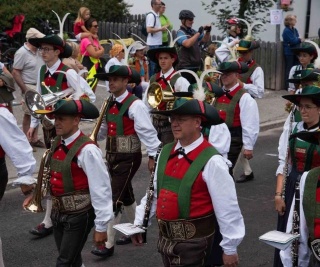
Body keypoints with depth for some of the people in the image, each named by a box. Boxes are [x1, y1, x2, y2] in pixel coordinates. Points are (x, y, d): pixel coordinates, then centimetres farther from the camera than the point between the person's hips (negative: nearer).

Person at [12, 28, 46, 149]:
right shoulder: (22, 53, -15)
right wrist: (25, 90, -17)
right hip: (30, 88, -7)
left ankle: (34, 139, 22)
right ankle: (27, 140, 10)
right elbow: (15, 73, -16)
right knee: (29, 114, 0)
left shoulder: (38, 51, 8)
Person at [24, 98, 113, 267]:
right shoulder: (56, 144, 2)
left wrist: (101, 227, -18)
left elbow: (101, 189, -21)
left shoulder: (87, 150, -22)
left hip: (79, 215, -7)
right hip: (58, 213, 7)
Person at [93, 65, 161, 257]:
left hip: (128, 158, -8)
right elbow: (105, 130, 18)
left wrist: (153, 155, -20)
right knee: (125, 196, 20)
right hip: (113, 156, 8)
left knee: (115, 199, -8)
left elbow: (147, 131, -19)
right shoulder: (110, 104, 8)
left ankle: (109, 244, -1)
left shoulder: (135, 105, -16)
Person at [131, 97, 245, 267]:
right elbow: (154, 192, 13)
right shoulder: (166, 152, 3)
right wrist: (139, 222, 12)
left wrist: (230, 248, -12)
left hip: (193, 241, -7)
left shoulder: (211, 161, -18)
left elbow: (227, 207, -15)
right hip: (165, 237, 7)